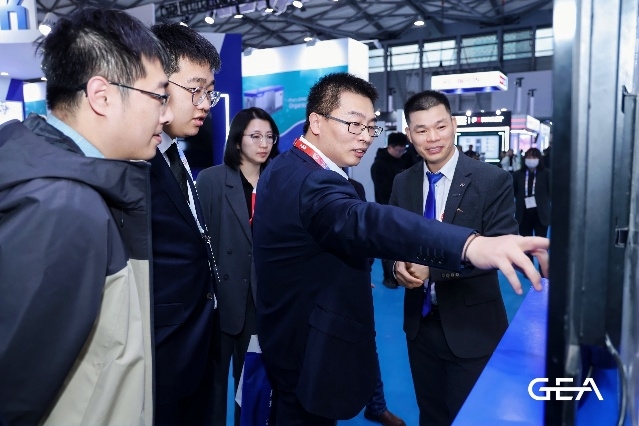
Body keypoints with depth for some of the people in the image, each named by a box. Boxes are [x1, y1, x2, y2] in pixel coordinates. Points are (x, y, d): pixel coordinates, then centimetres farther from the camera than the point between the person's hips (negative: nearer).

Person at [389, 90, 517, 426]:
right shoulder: (402, 183, 1)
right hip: (420, 321, 4)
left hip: (471, 326, -4)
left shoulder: (493, 180, -13)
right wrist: (398, 263, -19)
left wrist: (431, 265, -31)